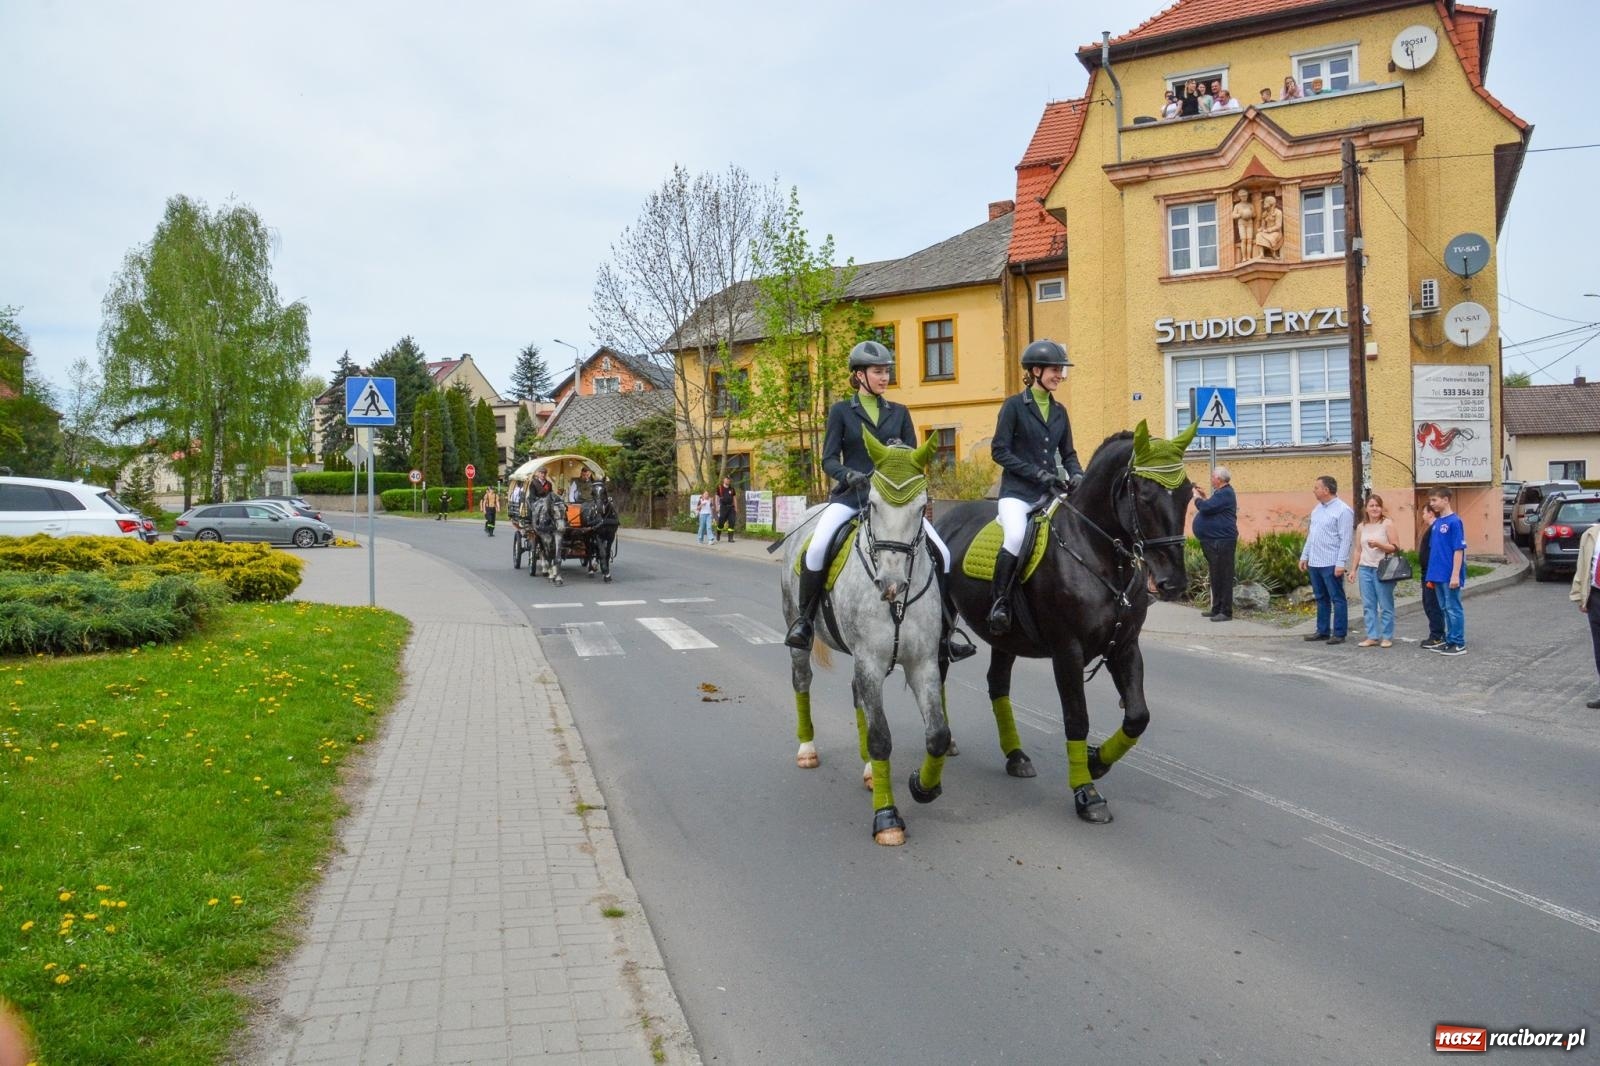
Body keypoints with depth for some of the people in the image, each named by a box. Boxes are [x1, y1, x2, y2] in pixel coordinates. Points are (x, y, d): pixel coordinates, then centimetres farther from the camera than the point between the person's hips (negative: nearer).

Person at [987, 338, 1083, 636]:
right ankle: (1000, 602, -16)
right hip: (1018, 492, -6)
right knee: (1016, 537, -32)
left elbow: (1068, 453, 21)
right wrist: (1039, 474, -14)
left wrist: (1076, 475, -2)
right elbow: (1000, 450, -7)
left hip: (1051, 493, 6)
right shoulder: (1014, 405, -2)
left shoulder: (1059, 411, 15)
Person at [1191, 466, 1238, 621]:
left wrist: (1197, 498, -5)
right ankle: (1217, 609, 22)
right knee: (1215, 577, 15)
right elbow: (1212, 509, 23)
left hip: (1222, 542, -11)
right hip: (1213, 542, 11)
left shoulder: (1225, 493, -15)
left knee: (1223, 577, -8)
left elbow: (1207, 508, -23)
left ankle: (1226, 612, -6)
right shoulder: (1221, 492, 18)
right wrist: (1203, 498, 12)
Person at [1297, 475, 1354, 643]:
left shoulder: (1342, 510, -11)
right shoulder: (1317, 509, 14)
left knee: (1337, 599, 0)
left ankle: (1339, 634, 4)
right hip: (1314, 563, 8)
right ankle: (1322, 631, 21)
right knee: (1321, 599, 14)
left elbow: (1345, 540, -15)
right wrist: (1304, 556, 16)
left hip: (1331, 564, -8)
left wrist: (1341, 563, -20)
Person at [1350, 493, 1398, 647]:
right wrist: (1353, 569, 10)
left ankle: (1387, 636, 8)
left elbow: (1395, 548, -5)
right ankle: (1372, 636, 10)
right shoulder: (1361, 527, 10)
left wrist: (1378, 544, -20)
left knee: (1385, 605, 1)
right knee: (1368, 605, 5)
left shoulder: (1387, 524, -2)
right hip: (1365, 569, 4)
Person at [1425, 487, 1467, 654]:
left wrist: (1455, 575, -18)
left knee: (1453, 608, -1)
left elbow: (1459, 550, -15)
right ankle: (1450, 641, 21)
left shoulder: (1454, 522, -13)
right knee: (1445, 609, 13)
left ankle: (1459, 644, 6)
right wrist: (1431, 574, 15)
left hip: (1449, 576, -8)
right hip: (1438, 575, 8)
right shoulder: (1436, 523, 10)